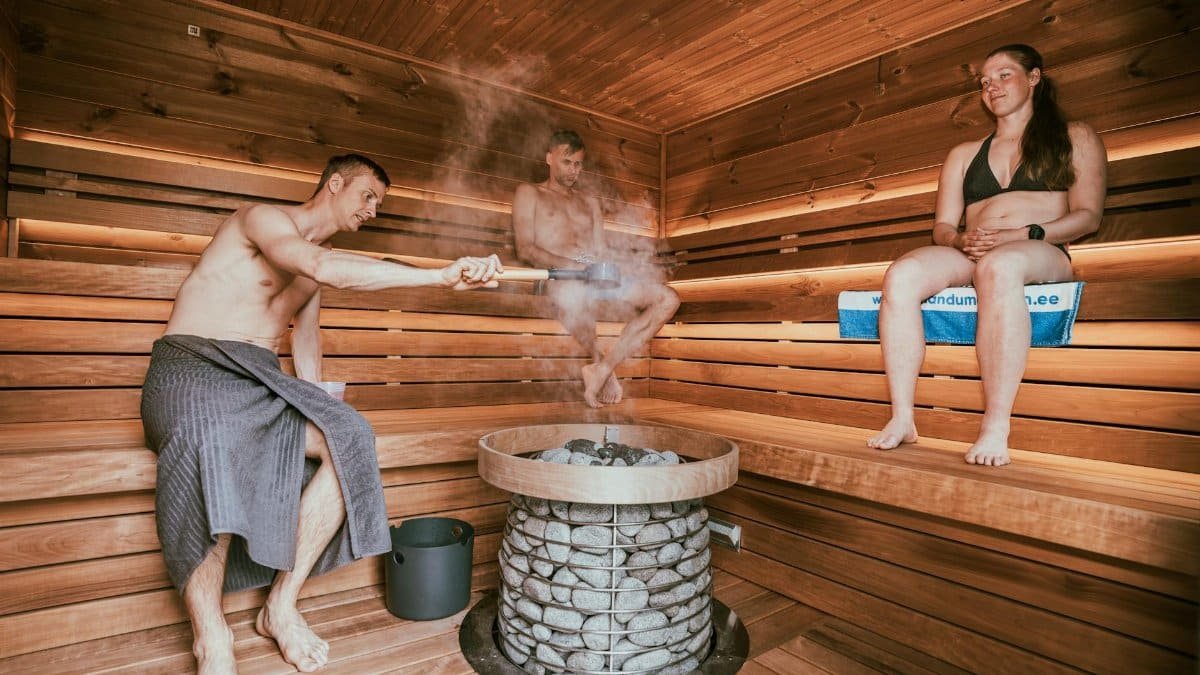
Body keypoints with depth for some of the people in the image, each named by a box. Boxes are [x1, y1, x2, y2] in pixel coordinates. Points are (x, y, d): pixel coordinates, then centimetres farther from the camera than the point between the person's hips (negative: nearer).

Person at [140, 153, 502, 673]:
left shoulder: (322, 255, 21)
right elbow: (323, 269, -27)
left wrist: (316, 407, 8)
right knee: (211, 446, -40)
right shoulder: (264, 219, -4)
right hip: (191, 364, -6)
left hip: (260, 378, 7)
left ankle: (281, 607, -15)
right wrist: (439, 277, -33)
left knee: (349, 438, -22)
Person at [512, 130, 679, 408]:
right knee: (577, 295, -41)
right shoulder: (530, 193, 16)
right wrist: (571, 265, -15)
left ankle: (603, 369, -20)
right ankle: (599, 361, -11)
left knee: (668, 300, -17)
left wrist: (635, 265, 0)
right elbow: (525, 249, 1)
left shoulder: (589, 201, 30)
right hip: (558, 273, -5)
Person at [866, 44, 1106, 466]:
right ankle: (902, 418, -34)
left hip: (1042, 255, -3)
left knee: (999, 265, -41)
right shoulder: (963, 155, 28)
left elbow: (1088, 216, 6)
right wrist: (962, 239, -7)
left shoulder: (1075, 138, 20)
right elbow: (942, 227, 18)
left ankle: (996, 429, -43)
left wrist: (1022, 234, -12)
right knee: (901, 275, -32)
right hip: (970, 255, 3)